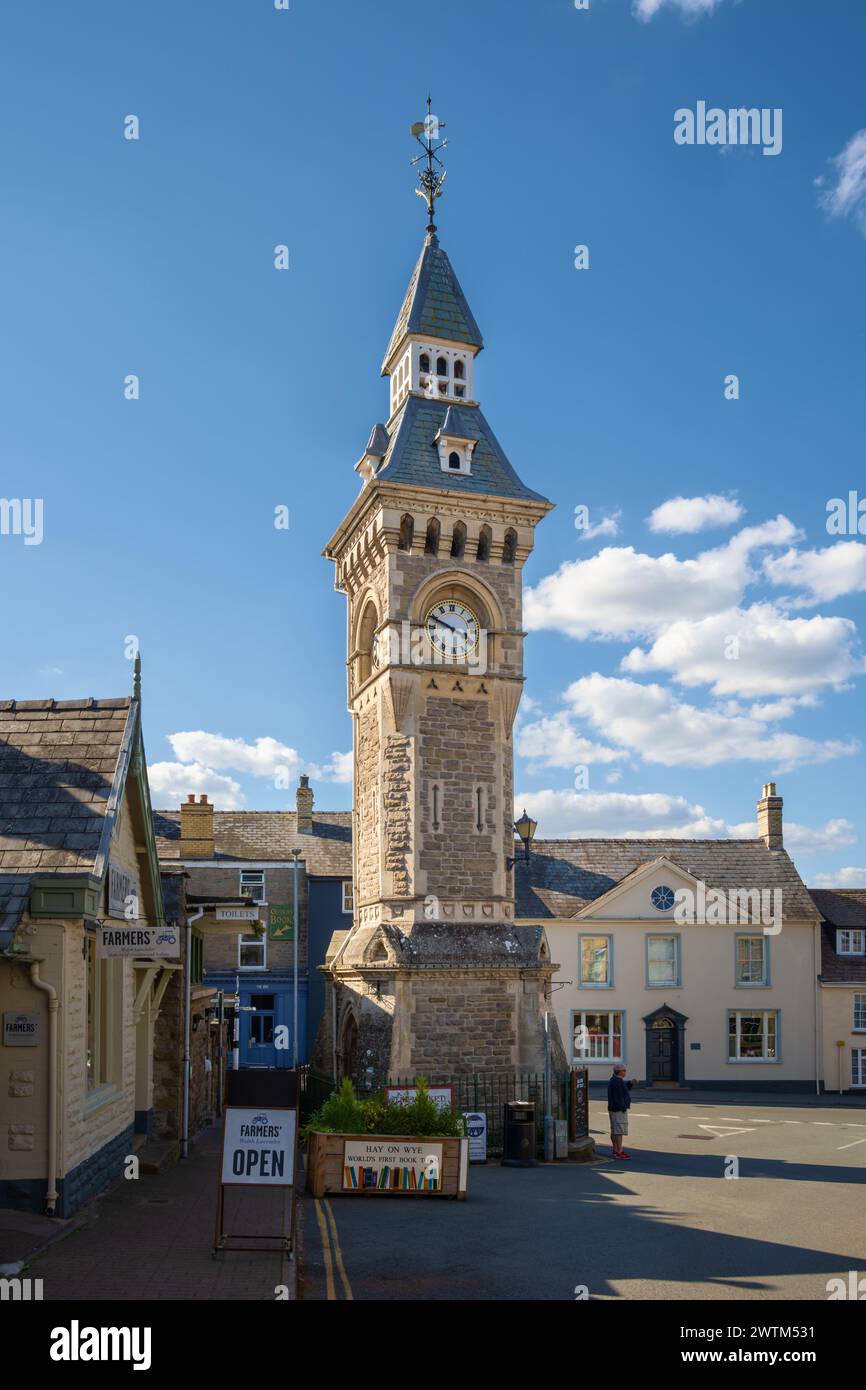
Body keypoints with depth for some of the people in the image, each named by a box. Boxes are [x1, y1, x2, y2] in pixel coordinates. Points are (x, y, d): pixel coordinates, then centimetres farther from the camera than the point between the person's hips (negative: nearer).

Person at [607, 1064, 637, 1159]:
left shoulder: (613, 1080, 13)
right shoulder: (617, 1082, -21)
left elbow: (625, 1087, 20)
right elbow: (618, 1097, -24)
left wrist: (631, 1082, 4)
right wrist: (623, 1108, -19)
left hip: (613, 1108, 11)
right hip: (619, 1110, -11)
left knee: (614, 1130, 15)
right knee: (619, 1130, -10)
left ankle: (616, 1150, 24)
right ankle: (619, 1152, -10)